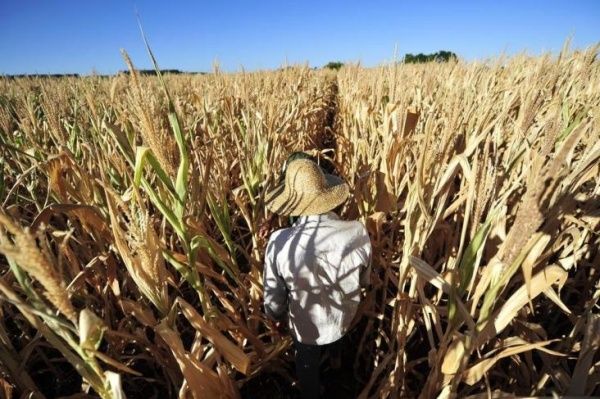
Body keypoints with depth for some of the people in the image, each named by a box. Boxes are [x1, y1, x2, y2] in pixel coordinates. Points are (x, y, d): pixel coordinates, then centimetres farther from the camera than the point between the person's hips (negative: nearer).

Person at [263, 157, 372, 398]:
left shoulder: (279, 242, -36)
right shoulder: (359, 233, -31)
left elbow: (273, 297, -18)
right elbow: (364, 281, -9)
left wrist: (277, 317, 5)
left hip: (304, 327, -3)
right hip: (343, 323, 4)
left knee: (307, 366, 31)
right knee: (333, 351, 40)